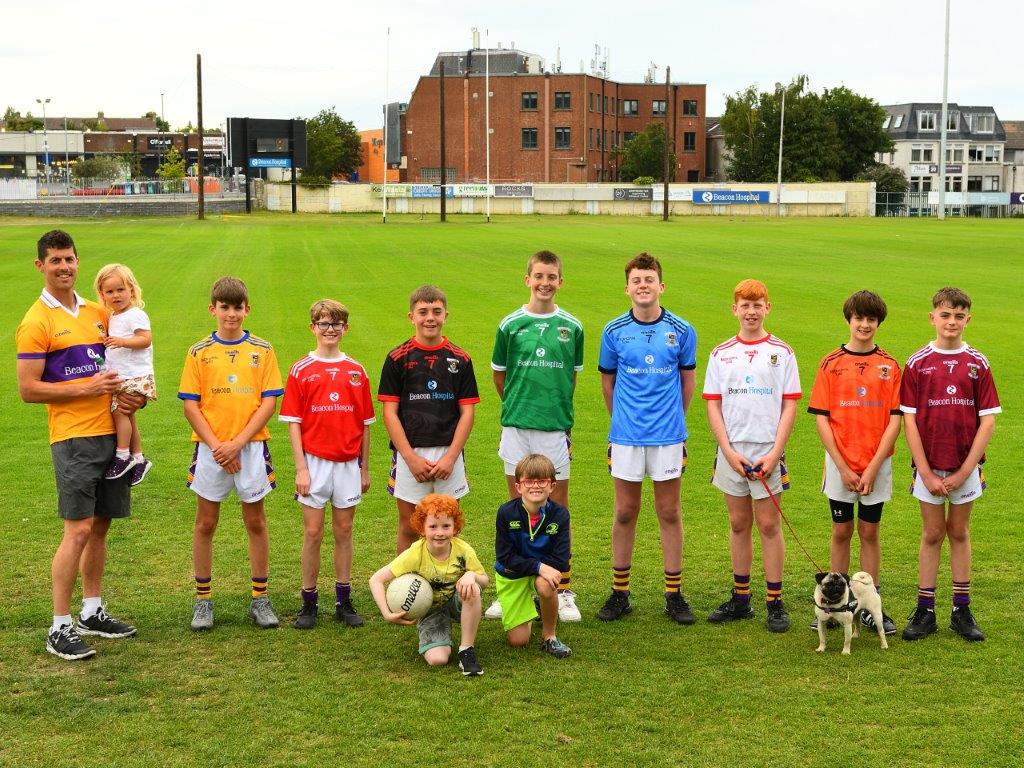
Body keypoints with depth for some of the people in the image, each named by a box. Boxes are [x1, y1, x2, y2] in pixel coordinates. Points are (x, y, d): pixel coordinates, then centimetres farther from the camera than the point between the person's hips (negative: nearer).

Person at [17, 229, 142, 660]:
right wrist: (87, 388, -15)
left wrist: (131, 395, 4)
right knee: (78, 530, -10)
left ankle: (92, 612, 24)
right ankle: (60, 628, -3)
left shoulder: (97, 313, 13)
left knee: (100, 526, 12)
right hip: (73, 437, -7)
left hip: (110, 432, 7)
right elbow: (28, 390, -11)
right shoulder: (37, 322, -8)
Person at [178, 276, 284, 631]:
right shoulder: (199, 352, 3)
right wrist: (216, 445, -11)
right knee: (205, 524, 6)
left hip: (251, 446, 0)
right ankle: (203, 600, 16)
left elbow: (269, 402, -3)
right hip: (211, 449, 0)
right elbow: (191, 405, -1)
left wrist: (237, 443, -12)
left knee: (256, 522, 6)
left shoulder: (262, 351, 2)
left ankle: (260, 599, 15)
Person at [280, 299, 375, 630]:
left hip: (348, 463, 2)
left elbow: (365, 424, 9)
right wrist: (301, 467, -9)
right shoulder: (301, 371, -1)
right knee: (313, 533, 2)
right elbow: (294, 423, -3)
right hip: (315, 462, -2)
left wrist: (365, 467, 8)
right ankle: (309, 603, 11)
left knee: (344, 531, 8)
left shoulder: (357, 372, 5)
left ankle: (344, 601, 16)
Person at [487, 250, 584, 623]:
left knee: (558, 505, 5)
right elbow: (499, 375, 12)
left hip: (556, 426, 0)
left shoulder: (572, 326, 3)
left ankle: (564, 591, 13)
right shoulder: (510, 324, 1)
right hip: (516, 425, 0)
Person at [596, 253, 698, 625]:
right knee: (625, 513, 8)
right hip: (626, 435, 1)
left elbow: (688, 378, 10)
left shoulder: (681, 330, -2)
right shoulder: (614, 331, -1)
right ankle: (619, 593, 17)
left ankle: (674, 594, 15)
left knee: (669, 513, 6)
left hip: (668, 435, 0)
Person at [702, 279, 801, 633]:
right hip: (731, 451, 2)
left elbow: (789, 407, -1)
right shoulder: (721, 354, 7)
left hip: (767, 451, -2)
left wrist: (775, 453, -10)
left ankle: (775, 603, 7)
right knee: (739, 524, 10)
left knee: (768, 525, 0)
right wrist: (729, 452, -6)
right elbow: (713, 406, 5)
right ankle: (740, 599, 19)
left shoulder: (781, 352, 2)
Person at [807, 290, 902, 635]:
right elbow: (821, 419, -3)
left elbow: (894, 421, -3)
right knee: (841, 532, 7)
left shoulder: (889, 366, 1)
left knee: (869, 532, 7)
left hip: (877, 465, 0)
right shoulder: (831, 364, -1)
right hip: (840, 465, 0)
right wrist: (843, 467, -9)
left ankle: (870, 606, 14)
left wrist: (872, 469, -10)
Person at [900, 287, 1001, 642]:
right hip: (929, 466, -1)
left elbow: (988, 420, -3)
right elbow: (909, 419, -4)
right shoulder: (918, 363, -3)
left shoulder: (978, 364, -1)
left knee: (959, 532, 11)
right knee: (932, 534, 6)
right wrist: (926, 473, -10)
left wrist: (964, 471, -9)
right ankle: (924, 611, 12)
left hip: (966, 466, 1)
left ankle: (962, 610, 17)